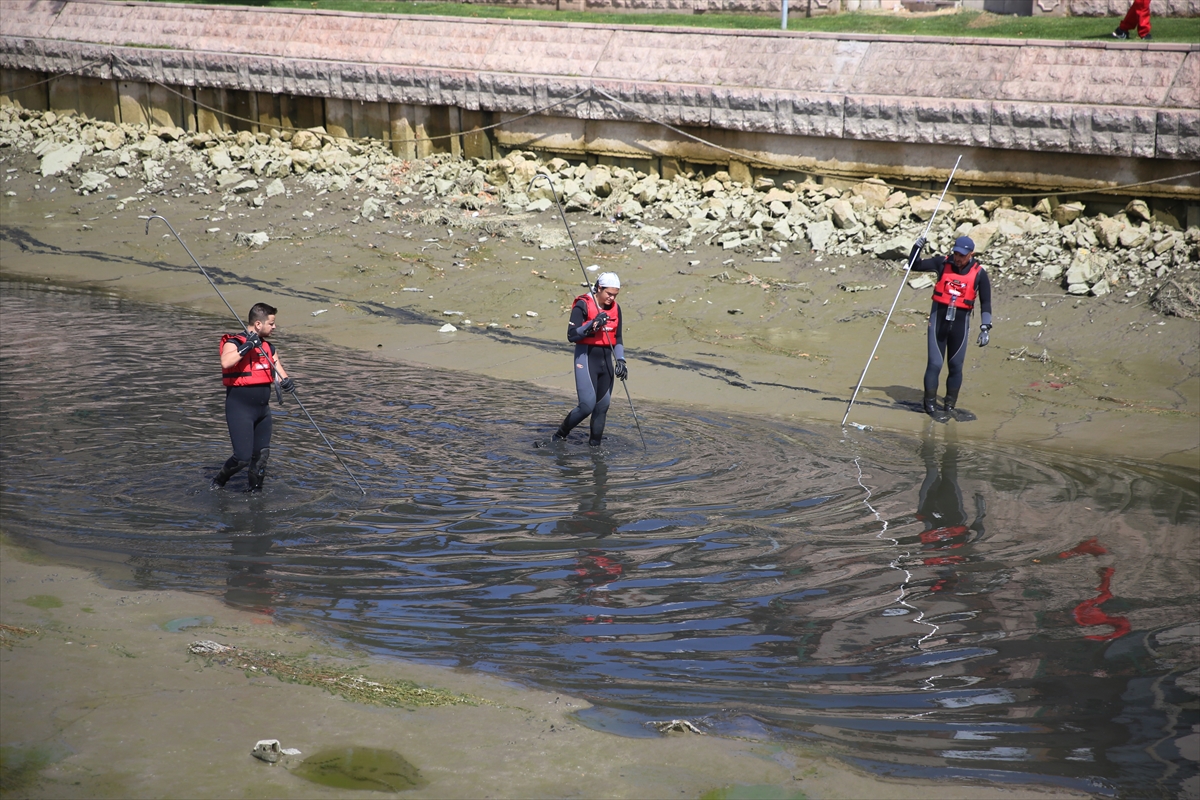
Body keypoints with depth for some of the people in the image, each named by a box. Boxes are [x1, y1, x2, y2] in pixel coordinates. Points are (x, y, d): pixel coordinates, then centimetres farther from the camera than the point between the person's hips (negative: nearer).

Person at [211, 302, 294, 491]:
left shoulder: (268, 347, 12)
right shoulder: (234, 343, -12)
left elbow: (278, 370, 13)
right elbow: (225, 362, -32)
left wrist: (286, 381, -8)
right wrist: (247, 347, -30)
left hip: (262, 410, 7)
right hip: (239, 410, -7)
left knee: (262, 455, 9)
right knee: (243, 458, -10)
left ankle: (255, 491, 26)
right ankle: (217, 483, 15)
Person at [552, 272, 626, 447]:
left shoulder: (615, 308, 9)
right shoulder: (582, 305, -11)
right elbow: (571, 336, -15)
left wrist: (621, 360, 3)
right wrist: (592, 324, -27)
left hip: (606, 359, 6)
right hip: (586, 358, -6)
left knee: (602, 406, 5)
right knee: (587, 405, -13)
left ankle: (595, 445, 16)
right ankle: (559, 436, 6)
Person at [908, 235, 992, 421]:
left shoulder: (979, 273, -5)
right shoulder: (942, 263, -2)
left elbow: (986, 303, 1)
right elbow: (914, 265, 7)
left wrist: (985, 327, -8)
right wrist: (917, 248, -11)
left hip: (960, 323, 0)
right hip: (938, 319, 0)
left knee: (956, 366, 6)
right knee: (935, 364, -4)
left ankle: (950, 406, 18)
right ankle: (930, 404, 8)